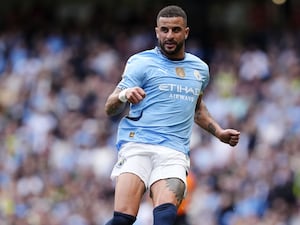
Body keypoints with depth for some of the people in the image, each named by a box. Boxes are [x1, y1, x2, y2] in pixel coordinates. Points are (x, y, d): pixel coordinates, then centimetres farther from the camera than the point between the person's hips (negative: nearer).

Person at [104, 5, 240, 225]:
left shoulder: (200, 69, 20)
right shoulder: (141, 62, 5)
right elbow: (110, 108, 1)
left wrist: (220, 133, 27)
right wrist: (123, 95, -21)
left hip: (174, 153, 3)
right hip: (137, 146, -3)